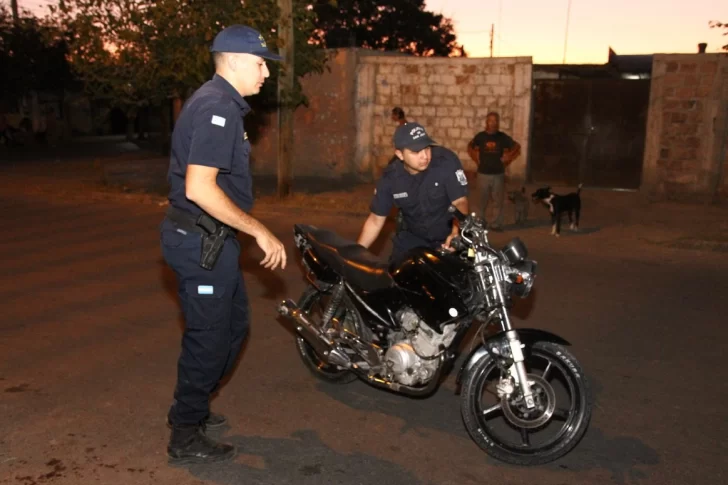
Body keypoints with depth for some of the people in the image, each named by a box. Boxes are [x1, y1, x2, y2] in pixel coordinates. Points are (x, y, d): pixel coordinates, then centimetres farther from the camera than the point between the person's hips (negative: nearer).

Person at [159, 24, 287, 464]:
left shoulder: (221, 102, 14)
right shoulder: (218, 107, -20)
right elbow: (200, 188, -29)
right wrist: (260, 231, -24)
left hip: (209, 238, 10)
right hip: (203, 241, -10)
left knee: (234, 324, 20)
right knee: (209, 337, 1)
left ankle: (192, 407, 36)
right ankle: (187, 438, 18)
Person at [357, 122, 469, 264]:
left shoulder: (446, 161, -22)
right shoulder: (390, 177, -13)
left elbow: (460, 202, -21)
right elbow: (376, 220, -4)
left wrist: (456, 232, -41)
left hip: (447, 237, -2)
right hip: (412, 239, 2)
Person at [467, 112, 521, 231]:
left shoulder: (503, 137, -2)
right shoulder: (480, 136, -2)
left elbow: (517, 147, 8)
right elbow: (470, 147, 16)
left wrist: (507, 159, 1)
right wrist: (477, 160, 6)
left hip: (498, 174, 0)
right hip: (483, 174, 0)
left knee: (498, 201, 2)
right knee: (482, 201, 8)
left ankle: (497, 224, 10)